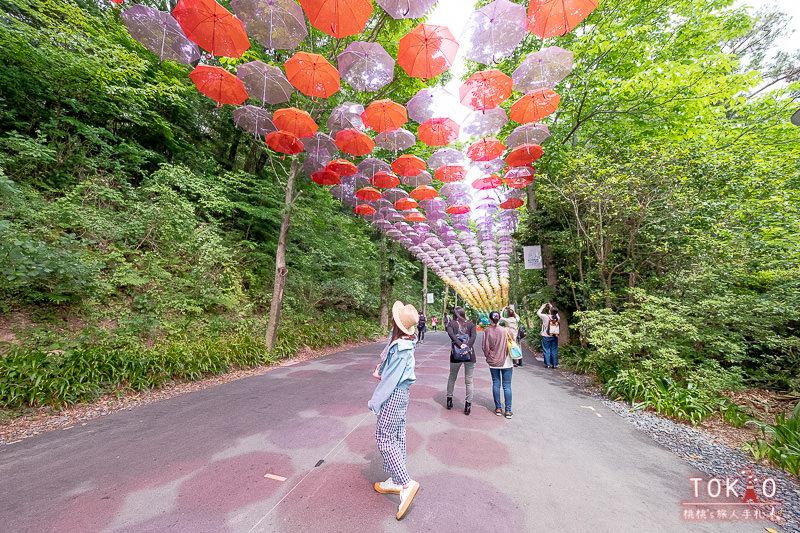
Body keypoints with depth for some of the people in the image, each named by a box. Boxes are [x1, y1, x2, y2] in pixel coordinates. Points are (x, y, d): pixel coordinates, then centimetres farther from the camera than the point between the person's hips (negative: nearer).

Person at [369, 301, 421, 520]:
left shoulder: (400, 348, -27)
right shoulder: (404, 342, 0)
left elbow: (391, 378, -22)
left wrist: (375, 402, -13)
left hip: (394, 395, -9)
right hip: (401, 393, 10)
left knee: (384, 438, 3)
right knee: (396, 438, 19)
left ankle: (406, 483, 8)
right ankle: (396, 481, 34)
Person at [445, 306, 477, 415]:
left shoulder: (451, 324, 3)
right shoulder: (471, 324, 6)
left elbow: (451, 334, -15)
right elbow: (473, 336, -11)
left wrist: (460, 344, -22)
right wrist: (467, 347, -20)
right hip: (469, 355, 0)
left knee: (452, 378, 20)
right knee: (469, 381, 10)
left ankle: (449, 400, 27)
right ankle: (468, 404, 13)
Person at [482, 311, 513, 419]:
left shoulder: (486, 331, -9)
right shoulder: (505, 331, -11)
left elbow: (485, 347, -3)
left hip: (493, 362, 1)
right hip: (506, 362, -1)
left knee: (496, 384, 12)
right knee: (507, 386, 8)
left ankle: (498, 409, 20)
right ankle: (508, 411, 13)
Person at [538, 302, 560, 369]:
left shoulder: (546, 317, -17)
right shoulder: (557, 317, -5)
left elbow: (538, 312, -2)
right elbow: (556, 312, 18)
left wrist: (543, 306, 8)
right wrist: (551, 306, 21)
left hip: (546, 337, -4)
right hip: (555, 337, 4)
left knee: (546, 350, 5)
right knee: (554, 350, 9)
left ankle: (548, 364, 6)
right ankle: (555, 364, 13)